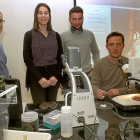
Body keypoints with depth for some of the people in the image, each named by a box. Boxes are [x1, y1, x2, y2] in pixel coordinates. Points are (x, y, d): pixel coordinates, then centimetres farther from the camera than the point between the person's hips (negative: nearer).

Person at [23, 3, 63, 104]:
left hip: (54, 78, 3)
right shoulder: (29, 35, 1)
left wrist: (56, 76, -6)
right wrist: (39, 78, -12)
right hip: (36, 78, -2)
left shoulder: (56, 35, 9)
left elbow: (60, 57, 8)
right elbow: (27, 59, -3)